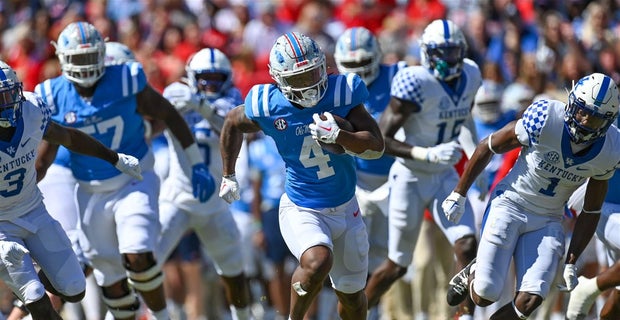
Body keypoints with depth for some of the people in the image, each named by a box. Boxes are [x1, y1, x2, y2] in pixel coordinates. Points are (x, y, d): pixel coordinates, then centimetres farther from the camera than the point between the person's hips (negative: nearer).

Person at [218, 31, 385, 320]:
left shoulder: (342, 93, -15)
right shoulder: (268, 106, -16)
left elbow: (376, 147, -16)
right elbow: (233, 123, 7)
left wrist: (339, 136, -33)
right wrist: (228, 176, 12)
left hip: (345, 209, 3)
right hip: (302, 210, -3)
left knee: (352, 296, 14)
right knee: (318, 261, -33)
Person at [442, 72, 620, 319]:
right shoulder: (545, 120, -23)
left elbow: (591, 212, 2)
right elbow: (488, 147, -7)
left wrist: (571, 263, 0)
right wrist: (458, 194, 0)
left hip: (547, 222, 3)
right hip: (510, 204, -3)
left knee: (530, 300, -15)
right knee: (485, 295, -10)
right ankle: (473, 274, 27)